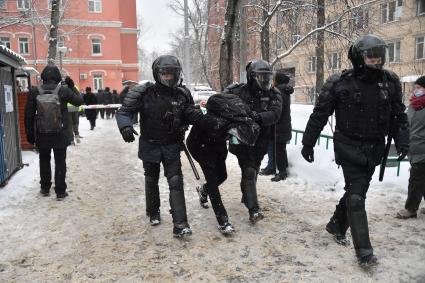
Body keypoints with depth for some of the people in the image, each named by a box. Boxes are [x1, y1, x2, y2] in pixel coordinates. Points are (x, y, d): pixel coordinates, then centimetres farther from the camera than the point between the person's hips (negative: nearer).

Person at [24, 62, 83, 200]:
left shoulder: (34, 92, -7)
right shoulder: (64, 90, -12)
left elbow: (29, 115, -2)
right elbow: (79, 101, 4)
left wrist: (30, 133, 7)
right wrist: (72, 86, 13)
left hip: (42, 134, 2)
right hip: (60, 134, -2)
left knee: (44, 161, 18)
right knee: (60, 162, 7)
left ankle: (45, 188, 28)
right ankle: (60, 191, 9)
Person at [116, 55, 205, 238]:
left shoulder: (182, 94, -5)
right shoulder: (144, 92, -14)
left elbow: (189, 116, 3)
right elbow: (124, 111, -13)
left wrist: (196, 115, -21)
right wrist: (125, 126, -33)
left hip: (172, 146, 1)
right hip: (150, 145, 0)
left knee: (176, 181, -8)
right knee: (151, 180, 17)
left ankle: (180, 224, -4)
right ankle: (153, 213, 40)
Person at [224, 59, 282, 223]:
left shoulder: (273, 95, -3)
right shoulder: (240, 92, -9)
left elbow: (275, 114, -19)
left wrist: (258, 117, -38)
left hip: (261, 141, 4)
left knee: (253, 170, 21)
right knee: (249, 171, -14)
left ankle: (246, 196, 45)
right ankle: (253, 210, -14)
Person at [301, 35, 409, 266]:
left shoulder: (390, 82, 2)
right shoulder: (340, 83, -10)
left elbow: (398, 115, 10)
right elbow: (320, 114, -5)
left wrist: (402, 140, -2)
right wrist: (308, 143, -2)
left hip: (374, 149, 5)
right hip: (349, 147, -5)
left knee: (357, 191, 16)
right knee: (356, 196, -8)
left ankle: (337, 225, 39)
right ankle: (363, 250, -1)